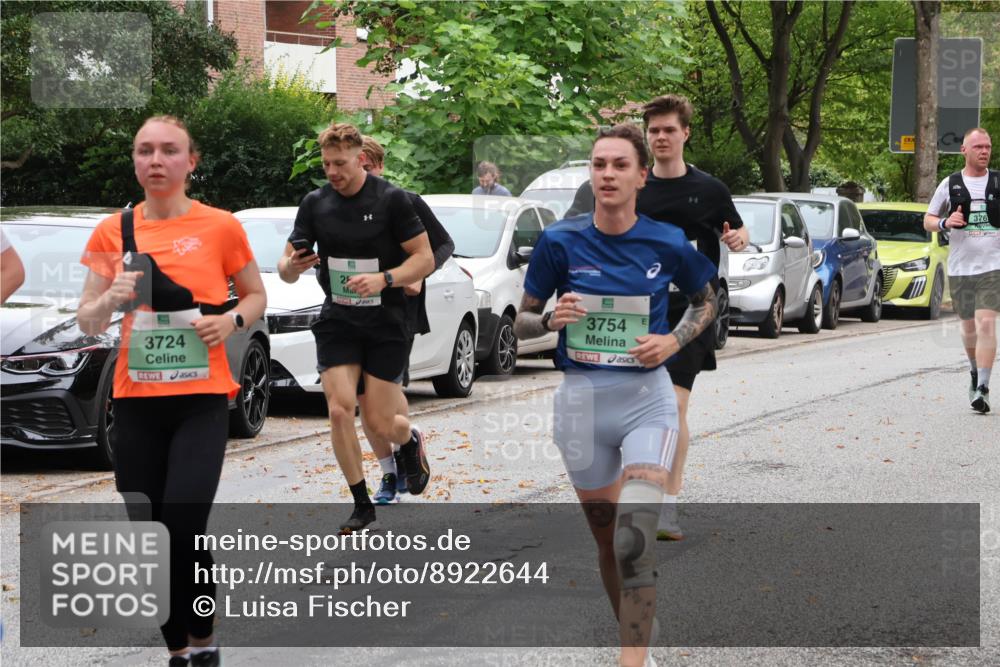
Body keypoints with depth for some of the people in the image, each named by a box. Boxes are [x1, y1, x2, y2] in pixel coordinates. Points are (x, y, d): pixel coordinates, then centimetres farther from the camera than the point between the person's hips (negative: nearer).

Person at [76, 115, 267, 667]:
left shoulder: (221, 227, -1)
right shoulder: (113, 232, 4)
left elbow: (256, 295, 12)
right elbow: (87, 322, 8)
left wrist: (231, 320, -9)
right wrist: (112, 298, -14)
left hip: (201, 398, -3)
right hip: (136, 400, 3)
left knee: (184, 525, -16)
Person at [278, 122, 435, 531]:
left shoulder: (391, 199, -9)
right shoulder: (315, 204, 2)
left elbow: (425, 258, -8)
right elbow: (286, 268, 5)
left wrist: (384, 279, -25)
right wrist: (291, 267, -20)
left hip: (386, 325, -3)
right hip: (337, 324, 3)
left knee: (379, 423, -3)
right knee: (339, 410, -12)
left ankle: (412, 441, 35)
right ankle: (362, 504, 3)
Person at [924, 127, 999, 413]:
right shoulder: (950, 185, 6)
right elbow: (927, 220, 10)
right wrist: (945, 223, -10)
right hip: (960, 268, 2)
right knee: (968, 327, 13)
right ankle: (976, 372, 41)